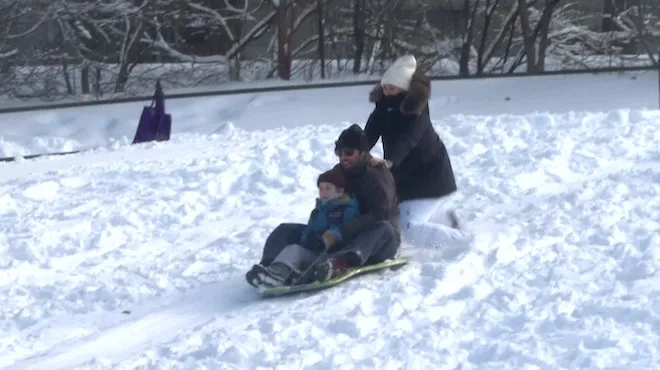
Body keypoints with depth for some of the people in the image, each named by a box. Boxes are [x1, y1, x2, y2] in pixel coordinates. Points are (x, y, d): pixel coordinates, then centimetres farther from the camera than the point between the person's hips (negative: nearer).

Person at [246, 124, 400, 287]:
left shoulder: (379, 174, -10)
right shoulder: (337, 172, 9)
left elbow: (379, 216, -26)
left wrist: (339, 233, -36)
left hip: (373, 240, -6)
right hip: (341, 241, 6)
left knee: (384, 229, -41)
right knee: (286, 230, -5)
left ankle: (339, 263, -69)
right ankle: (270, 266, -38)